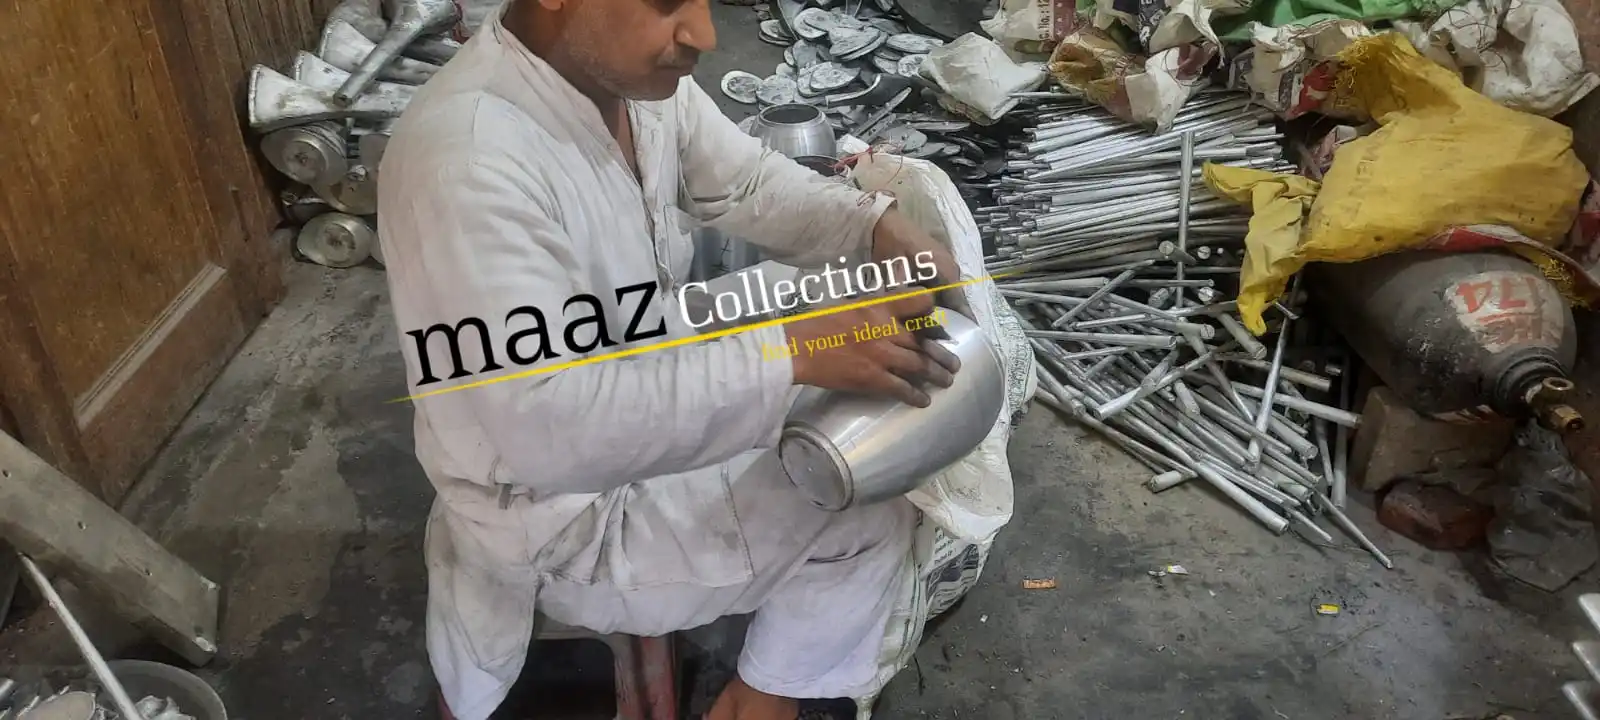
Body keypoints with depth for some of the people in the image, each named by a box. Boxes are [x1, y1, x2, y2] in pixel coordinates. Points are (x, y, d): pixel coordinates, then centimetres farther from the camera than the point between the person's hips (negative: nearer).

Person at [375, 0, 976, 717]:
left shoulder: (633, 70, -10)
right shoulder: (468, 158, -35)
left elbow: (749, 182, 3)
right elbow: (547, 424, -40)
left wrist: (881, 227, -16)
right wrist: (794, 350, -40)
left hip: (650, 410, 8)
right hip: (563, 510, -8)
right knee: (871, 517, -6)